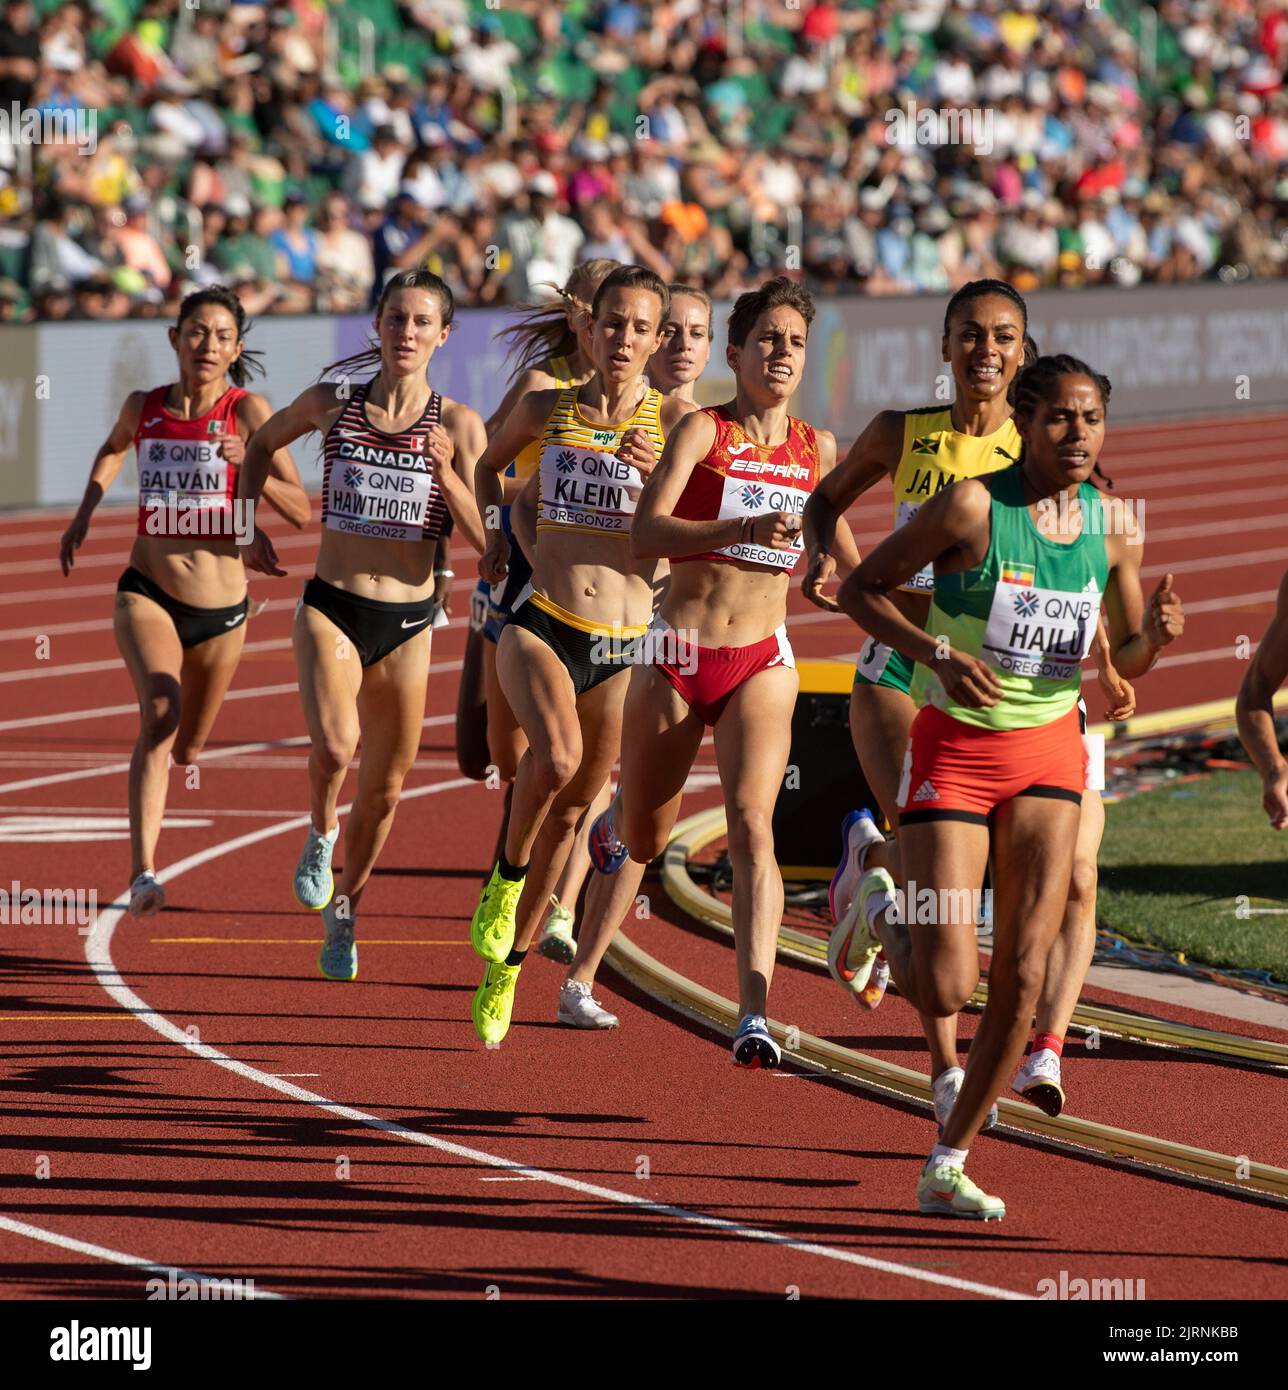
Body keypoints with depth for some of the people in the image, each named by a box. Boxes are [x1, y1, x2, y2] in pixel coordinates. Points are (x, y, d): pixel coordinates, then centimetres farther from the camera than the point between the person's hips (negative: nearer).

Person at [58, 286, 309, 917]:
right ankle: (143, 874, -36)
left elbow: (300, 510, -15)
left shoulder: (248, 411, -10)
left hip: (220, 609, 0)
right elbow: (113, 448, 26)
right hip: (146, 595, 0)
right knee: (160, 710, -28)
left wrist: (249, 466, -30)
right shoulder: (144, 407, -1)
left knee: (185, 749, 18)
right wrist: (84, 514, 16)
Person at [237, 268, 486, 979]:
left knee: (384, 787, 9)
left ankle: (342, 913, 32)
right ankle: (320, 832, 6)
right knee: (334, 745, -27)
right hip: (331, 607, -1)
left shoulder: (457, 425, -5)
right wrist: (250, 526, 13)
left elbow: (484, 538, -8)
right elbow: (262, 444, 19)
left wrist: (446, 473, -22)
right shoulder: (332, 402, -1)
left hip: (406, 622, 1)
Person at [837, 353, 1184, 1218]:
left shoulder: (1113, 528, 1)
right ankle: (882, 914, 26)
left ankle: (948, 1168, 11)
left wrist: (1156, 633, -11)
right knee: (946, 990, -10)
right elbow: (863, 588, -7)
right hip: (955, 749, -4)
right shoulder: (972, 506, -15)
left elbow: (1126, 661, 12)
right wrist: (938, 654, -21)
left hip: (1049, 751, 4)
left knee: (1023, 974, -3)